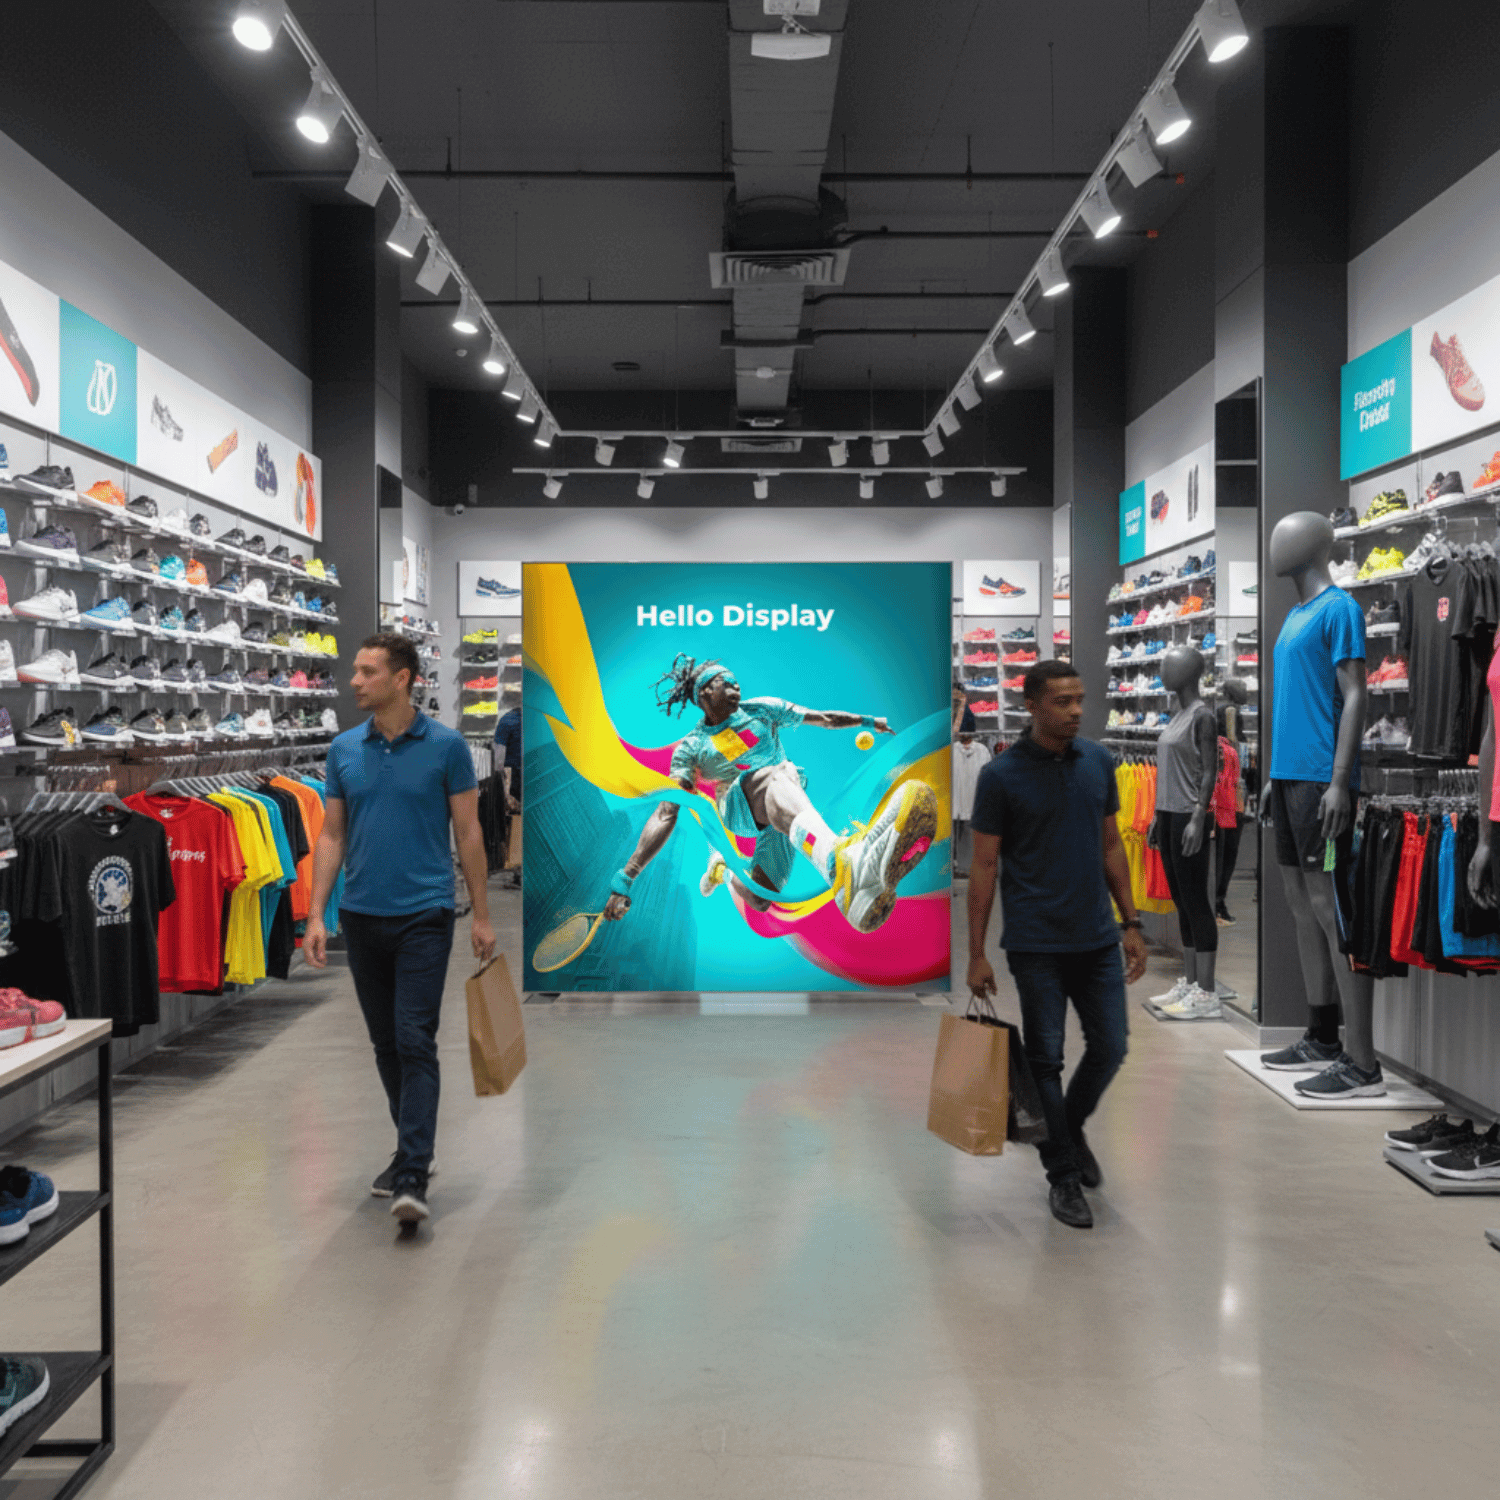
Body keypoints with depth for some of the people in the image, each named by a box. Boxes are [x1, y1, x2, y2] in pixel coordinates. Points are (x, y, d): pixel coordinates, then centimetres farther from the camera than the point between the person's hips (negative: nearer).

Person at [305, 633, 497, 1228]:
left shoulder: (446, 746, -5)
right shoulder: (343, 749, 6)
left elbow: (468, 833, -2)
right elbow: (331, 837, 7)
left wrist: (482, 915, -4)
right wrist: (316, 916, -1)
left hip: (423, 917, -5)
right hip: (362, 918, 5)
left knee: (415, 1043, -10)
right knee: (385, 1045, 13)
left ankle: (412, 1178, -11)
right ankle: (413, 1147, 29)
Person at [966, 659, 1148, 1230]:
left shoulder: (1098, 762, 4)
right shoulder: (1001, 775, -10)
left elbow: (1111, 847, 11)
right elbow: (983, 865, -7)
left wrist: (1132, 924, 7)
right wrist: (977, 953, -9)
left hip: (1097, 938, 5)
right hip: (1037, 944, -4)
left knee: (1110, 1047, 8)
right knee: (1045, 1058, 3)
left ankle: (1071, 1127, 35)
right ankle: (1063, 1174, 18)